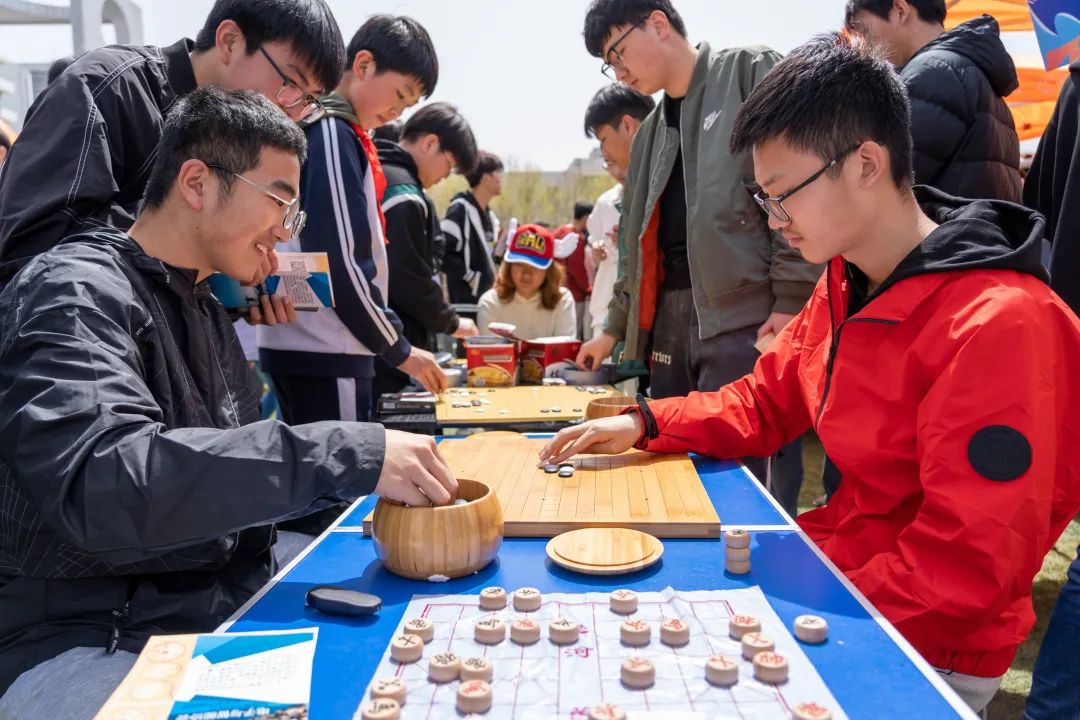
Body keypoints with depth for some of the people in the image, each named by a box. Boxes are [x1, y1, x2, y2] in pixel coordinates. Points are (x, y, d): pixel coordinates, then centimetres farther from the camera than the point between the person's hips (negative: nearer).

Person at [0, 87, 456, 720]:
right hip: (87, 638, -7)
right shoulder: (75, 292, -12)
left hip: (224, 610, 8)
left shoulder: (207, 311, 14)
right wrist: (343, 455, -33)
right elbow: (97, 482, -29)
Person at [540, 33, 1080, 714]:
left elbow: (966, 568, -25)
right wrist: (643, 424, -2)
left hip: (930, 648, -7)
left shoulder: (998, 326, -25)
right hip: (835, 569, 7)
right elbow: (765, 402, 11)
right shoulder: (842, 285, 2)